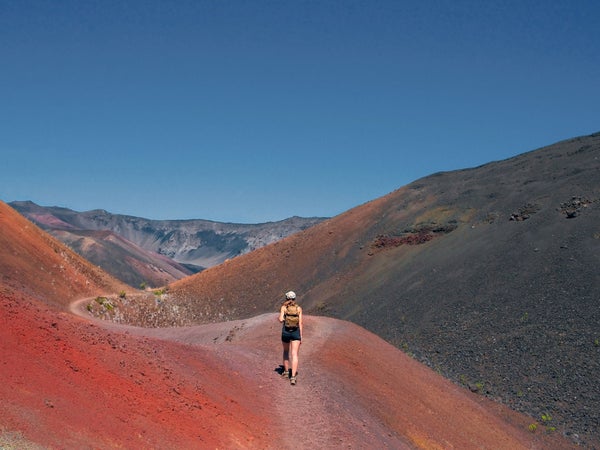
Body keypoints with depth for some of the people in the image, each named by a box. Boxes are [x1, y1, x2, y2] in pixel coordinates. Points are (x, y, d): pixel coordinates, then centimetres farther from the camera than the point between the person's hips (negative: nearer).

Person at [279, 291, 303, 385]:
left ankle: (286, 371, 33)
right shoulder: (298, 308, 1)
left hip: (285, 332, 0)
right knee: (294, 355, -5)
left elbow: (281, 320, -12)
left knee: (286, 351, 25)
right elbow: (300, 323, -1)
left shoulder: (284, 307, -2)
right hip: (296, 332, 0)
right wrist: (301, 336, 4)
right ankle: (293, 377, -17)